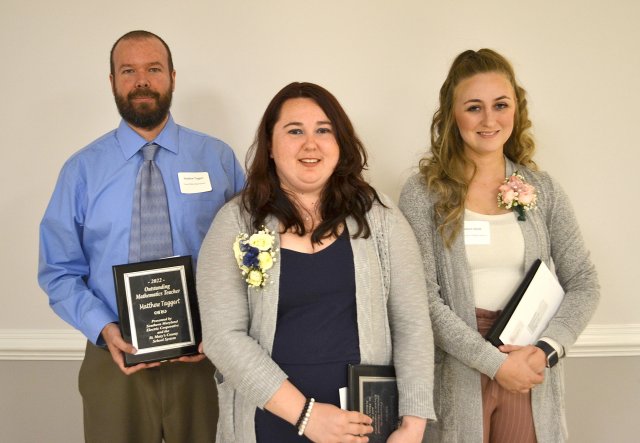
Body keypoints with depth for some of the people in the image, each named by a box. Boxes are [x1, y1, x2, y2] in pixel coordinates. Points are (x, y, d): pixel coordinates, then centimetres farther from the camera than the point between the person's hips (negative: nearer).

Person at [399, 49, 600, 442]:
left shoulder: (543, 189, 3)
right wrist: (493, 361, -17)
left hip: (530, 373, 3)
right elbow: (422, 298, -12)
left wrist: (545, 350, -12)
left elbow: (584, 284, 3)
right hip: (457, 374, -3)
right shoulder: (423, 192, -6)